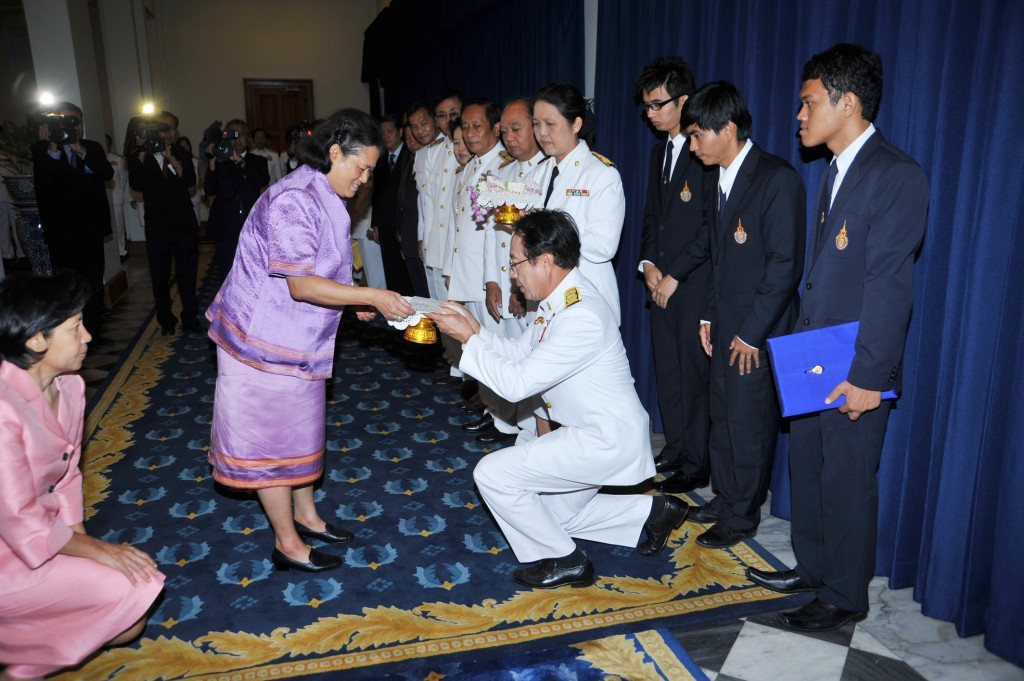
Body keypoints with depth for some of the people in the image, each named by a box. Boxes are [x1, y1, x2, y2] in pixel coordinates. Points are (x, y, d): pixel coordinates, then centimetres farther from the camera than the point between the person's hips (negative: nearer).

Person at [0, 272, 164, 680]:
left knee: (127, 625, 1)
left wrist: (80, 538, -4)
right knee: (130, 592, -17)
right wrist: (96, 550, -16)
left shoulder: (69, 386, -4)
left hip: (45, 535, 8)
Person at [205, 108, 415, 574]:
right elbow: (300, 285, -29)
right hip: (265, 340, -10)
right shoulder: (294, 200, -23)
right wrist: (371, 296, -27)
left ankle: (304, 514, 36)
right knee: (272, 437, 3)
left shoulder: (324, 199, 9)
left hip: (299, 340, 10)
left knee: (301, 428, 20)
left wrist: (353, 300, 4)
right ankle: (288, 544, 15)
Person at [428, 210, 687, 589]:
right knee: (550, 518, 22)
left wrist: (469, 339, -18)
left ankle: (563, 560, 4)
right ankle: (651, 511, 25)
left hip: (607, 442, -10)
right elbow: (520, 352, 12)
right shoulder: (560, 300, 2)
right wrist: (475, 330, -2)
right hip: (595, 432, 10)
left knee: (492, 473, -14)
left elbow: (516, 383, -27)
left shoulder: (581, 317, -28)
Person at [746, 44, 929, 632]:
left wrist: (868, 376, -21)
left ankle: (844, 596, 24)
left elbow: (890, 286, -21)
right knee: (807, 468, 18)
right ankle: (813, 567, 37)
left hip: (856, 371, -8)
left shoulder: (897, 176, -17)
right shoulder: (836, 171, 12)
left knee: (847, 483, 6)